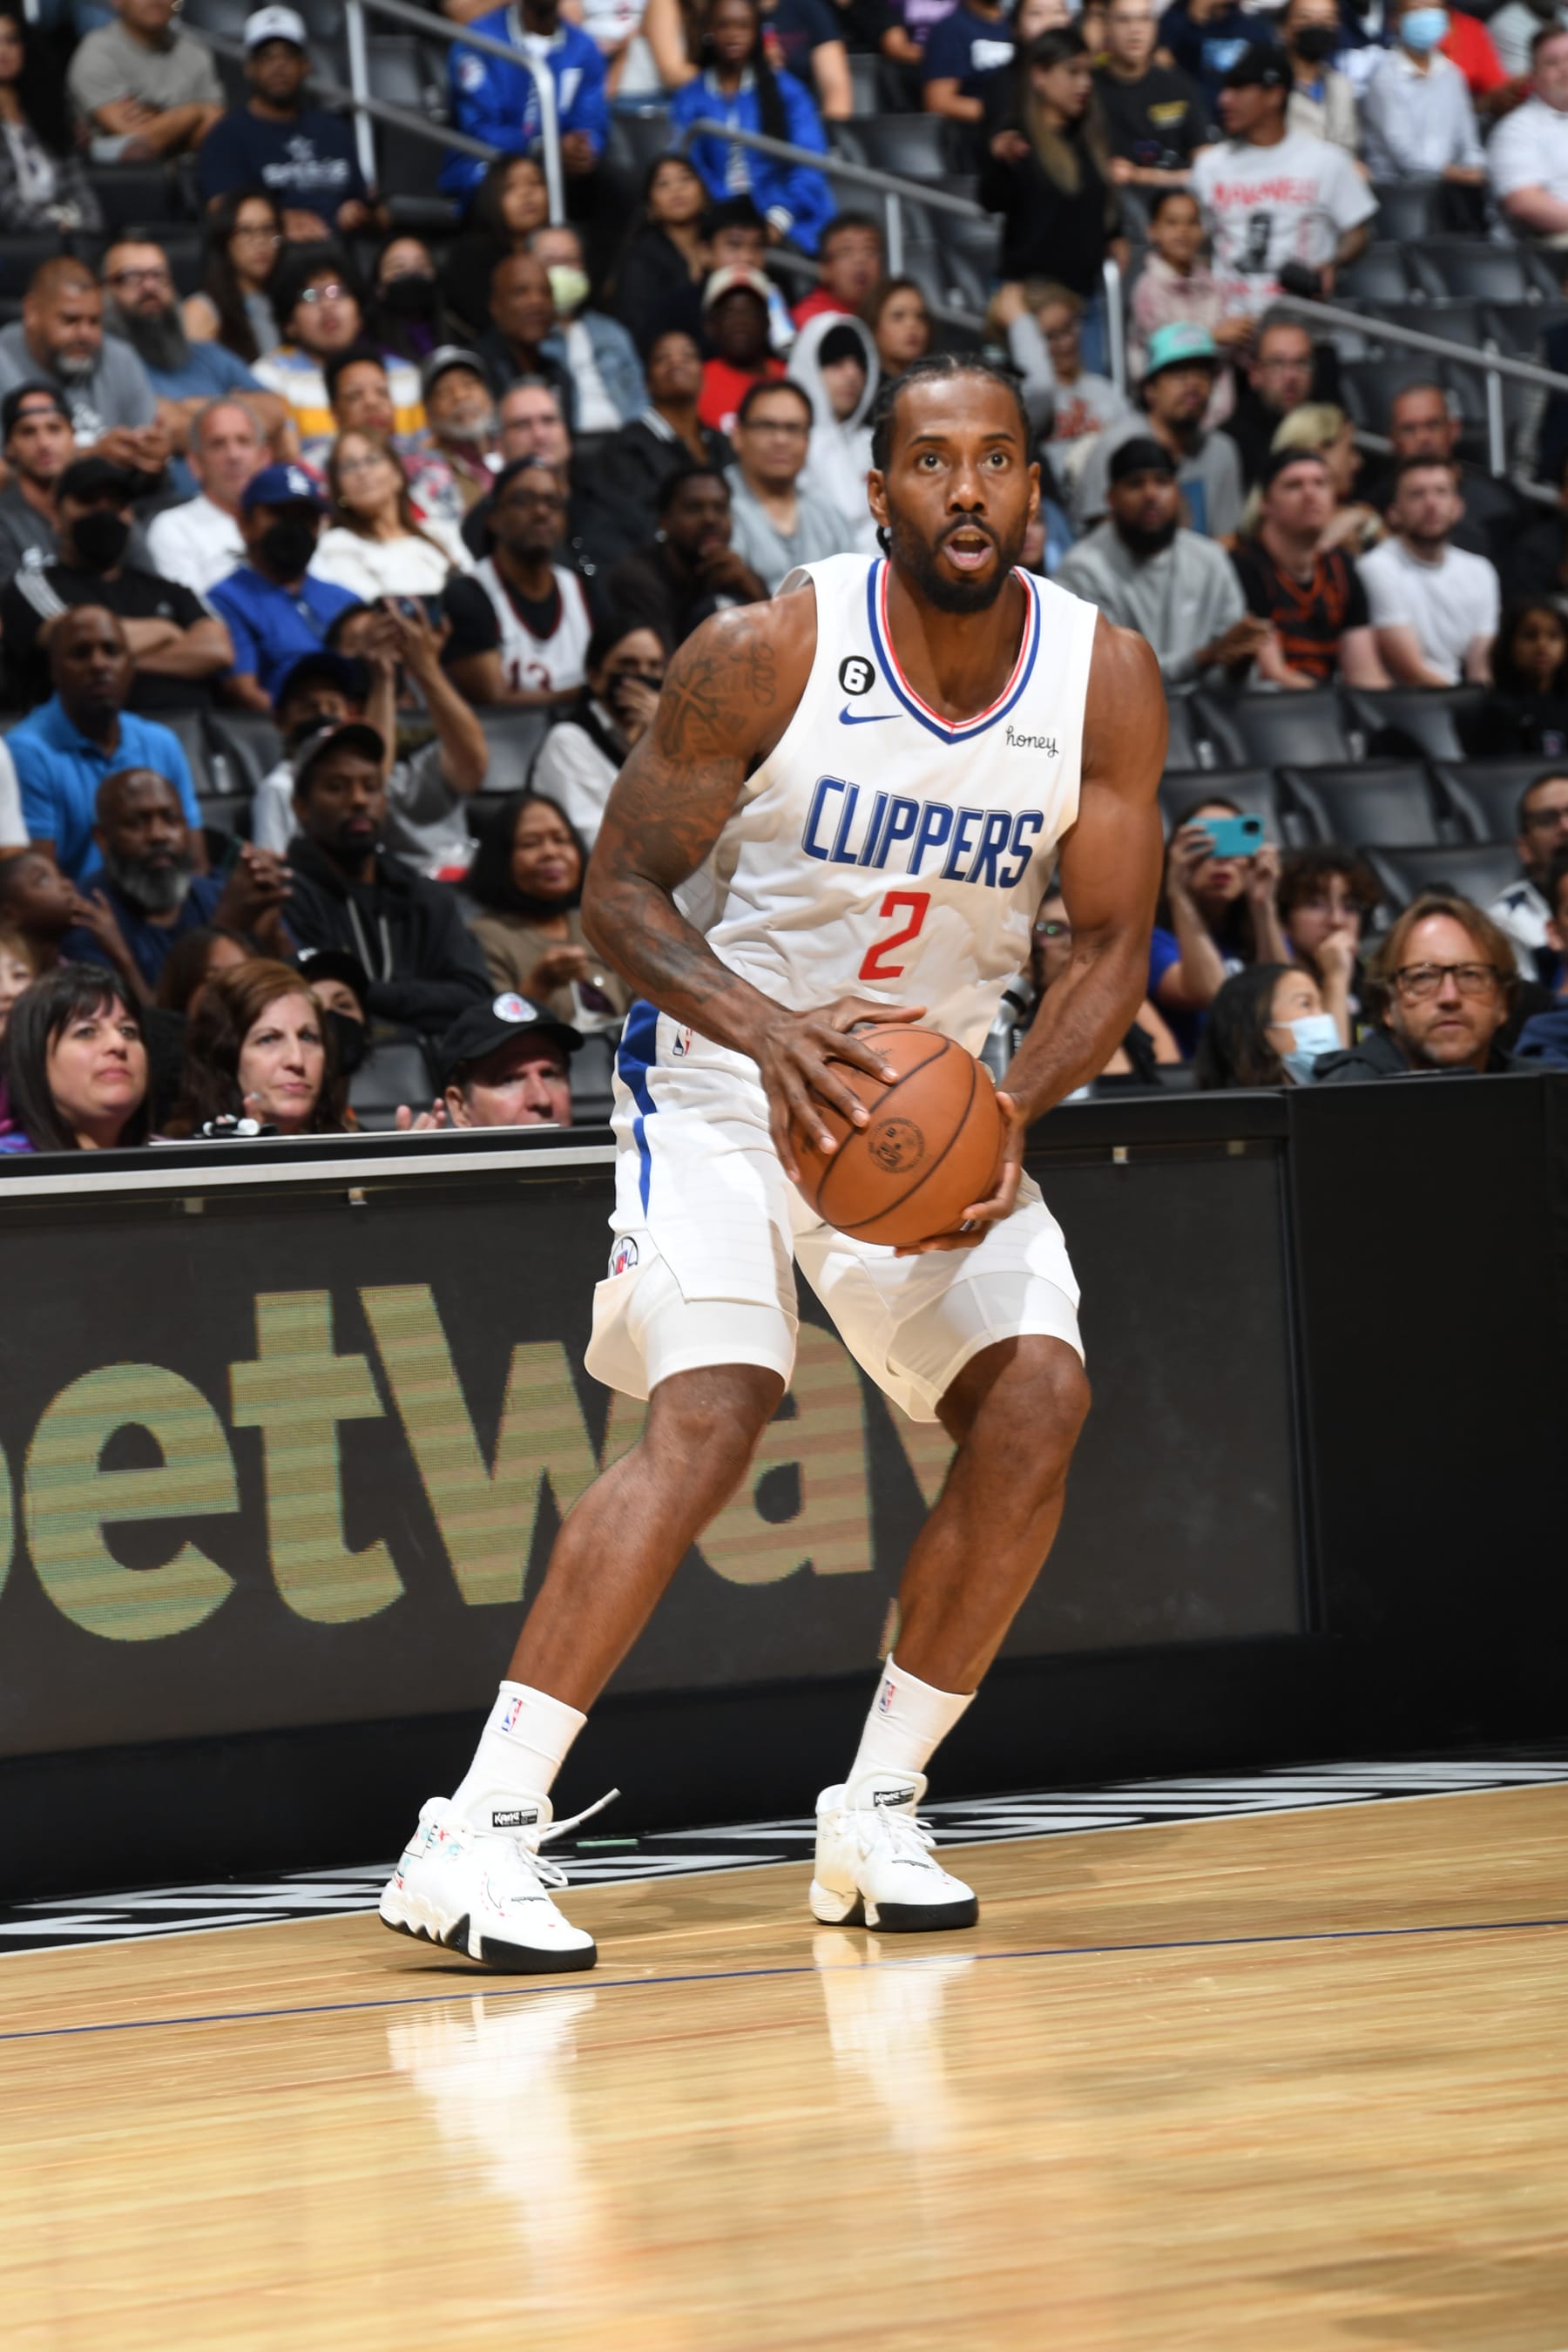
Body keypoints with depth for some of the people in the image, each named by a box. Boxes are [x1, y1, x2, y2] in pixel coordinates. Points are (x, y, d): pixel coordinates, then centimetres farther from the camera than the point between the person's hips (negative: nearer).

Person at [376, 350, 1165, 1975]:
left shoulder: (1104, 680, -9)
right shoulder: (766, 658, -19)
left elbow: (1109, 944, -4)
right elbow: (621, 885, -13)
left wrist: (1011, 1115, -22)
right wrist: (761, 1024, -31)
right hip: (730, 1074, -4)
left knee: (1037, 1395, -14)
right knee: (710, 1414, -23)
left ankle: (876, 1816, 1)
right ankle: (479, 1834, -24)